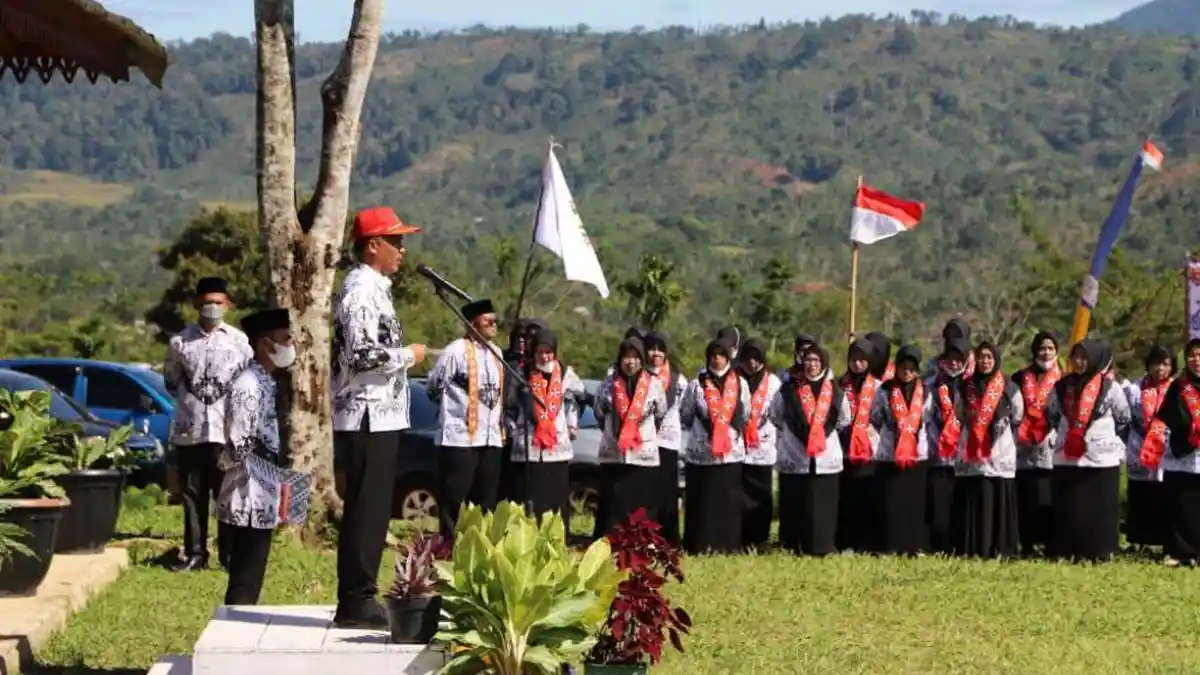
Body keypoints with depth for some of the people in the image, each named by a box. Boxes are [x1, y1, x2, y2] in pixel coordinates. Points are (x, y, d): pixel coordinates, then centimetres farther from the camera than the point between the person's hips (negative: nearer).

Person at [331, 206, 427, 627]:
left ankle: (360, 599, 16)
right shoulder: (361, 291, -14)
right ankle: (356, 603, -5)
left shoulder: (373, 288, 18)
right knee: (365, 512, -8)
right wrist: (409, 355, -12)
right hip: (368, 418, -10)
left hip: (379, 418, 10)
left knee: (370, 513, 12)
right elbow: (362, 354, -24)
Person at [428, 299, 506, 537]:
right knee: (455, 500, -3)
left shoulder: (496, 352, 14)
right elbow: (434, 388, -5)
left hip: (491, 437, 7)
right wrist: (455, 407, 8)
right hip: (460, 437, -7)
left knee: (486, 501, 9)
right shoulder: (455, 351, -10)